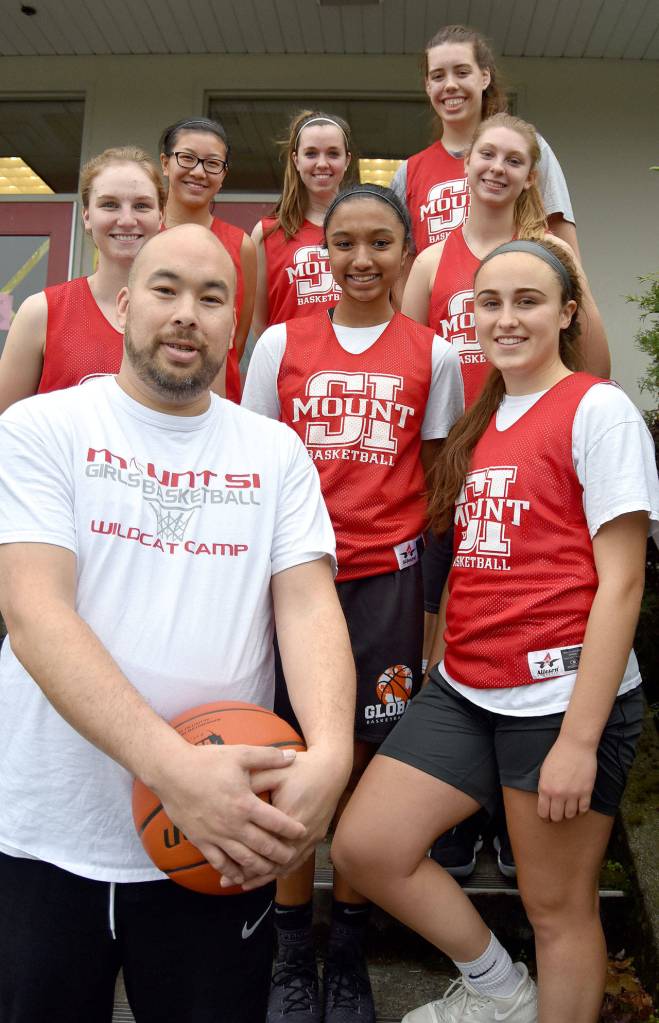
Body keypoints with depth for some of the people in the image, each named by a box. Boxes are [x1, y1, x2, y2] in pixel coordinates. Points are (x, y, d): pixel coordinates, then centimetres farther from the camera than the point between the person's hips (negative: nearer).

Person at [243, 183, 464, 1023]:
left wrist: (434, 594, 3)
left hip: (386, 577, 0)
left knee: (365, 762, 5)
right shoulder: (280, 345, 7)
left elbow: (434, 479, 9)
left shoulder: (432, 355, 6)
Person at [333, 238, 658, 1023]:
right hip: (465, 691, 7)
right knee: (363, 849, 4)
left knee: (556, 905, 7)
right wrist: (444, 658, 10)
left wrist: (580, 737, -16)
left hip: (563, 695, -7)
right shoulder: (480, 422, 14)